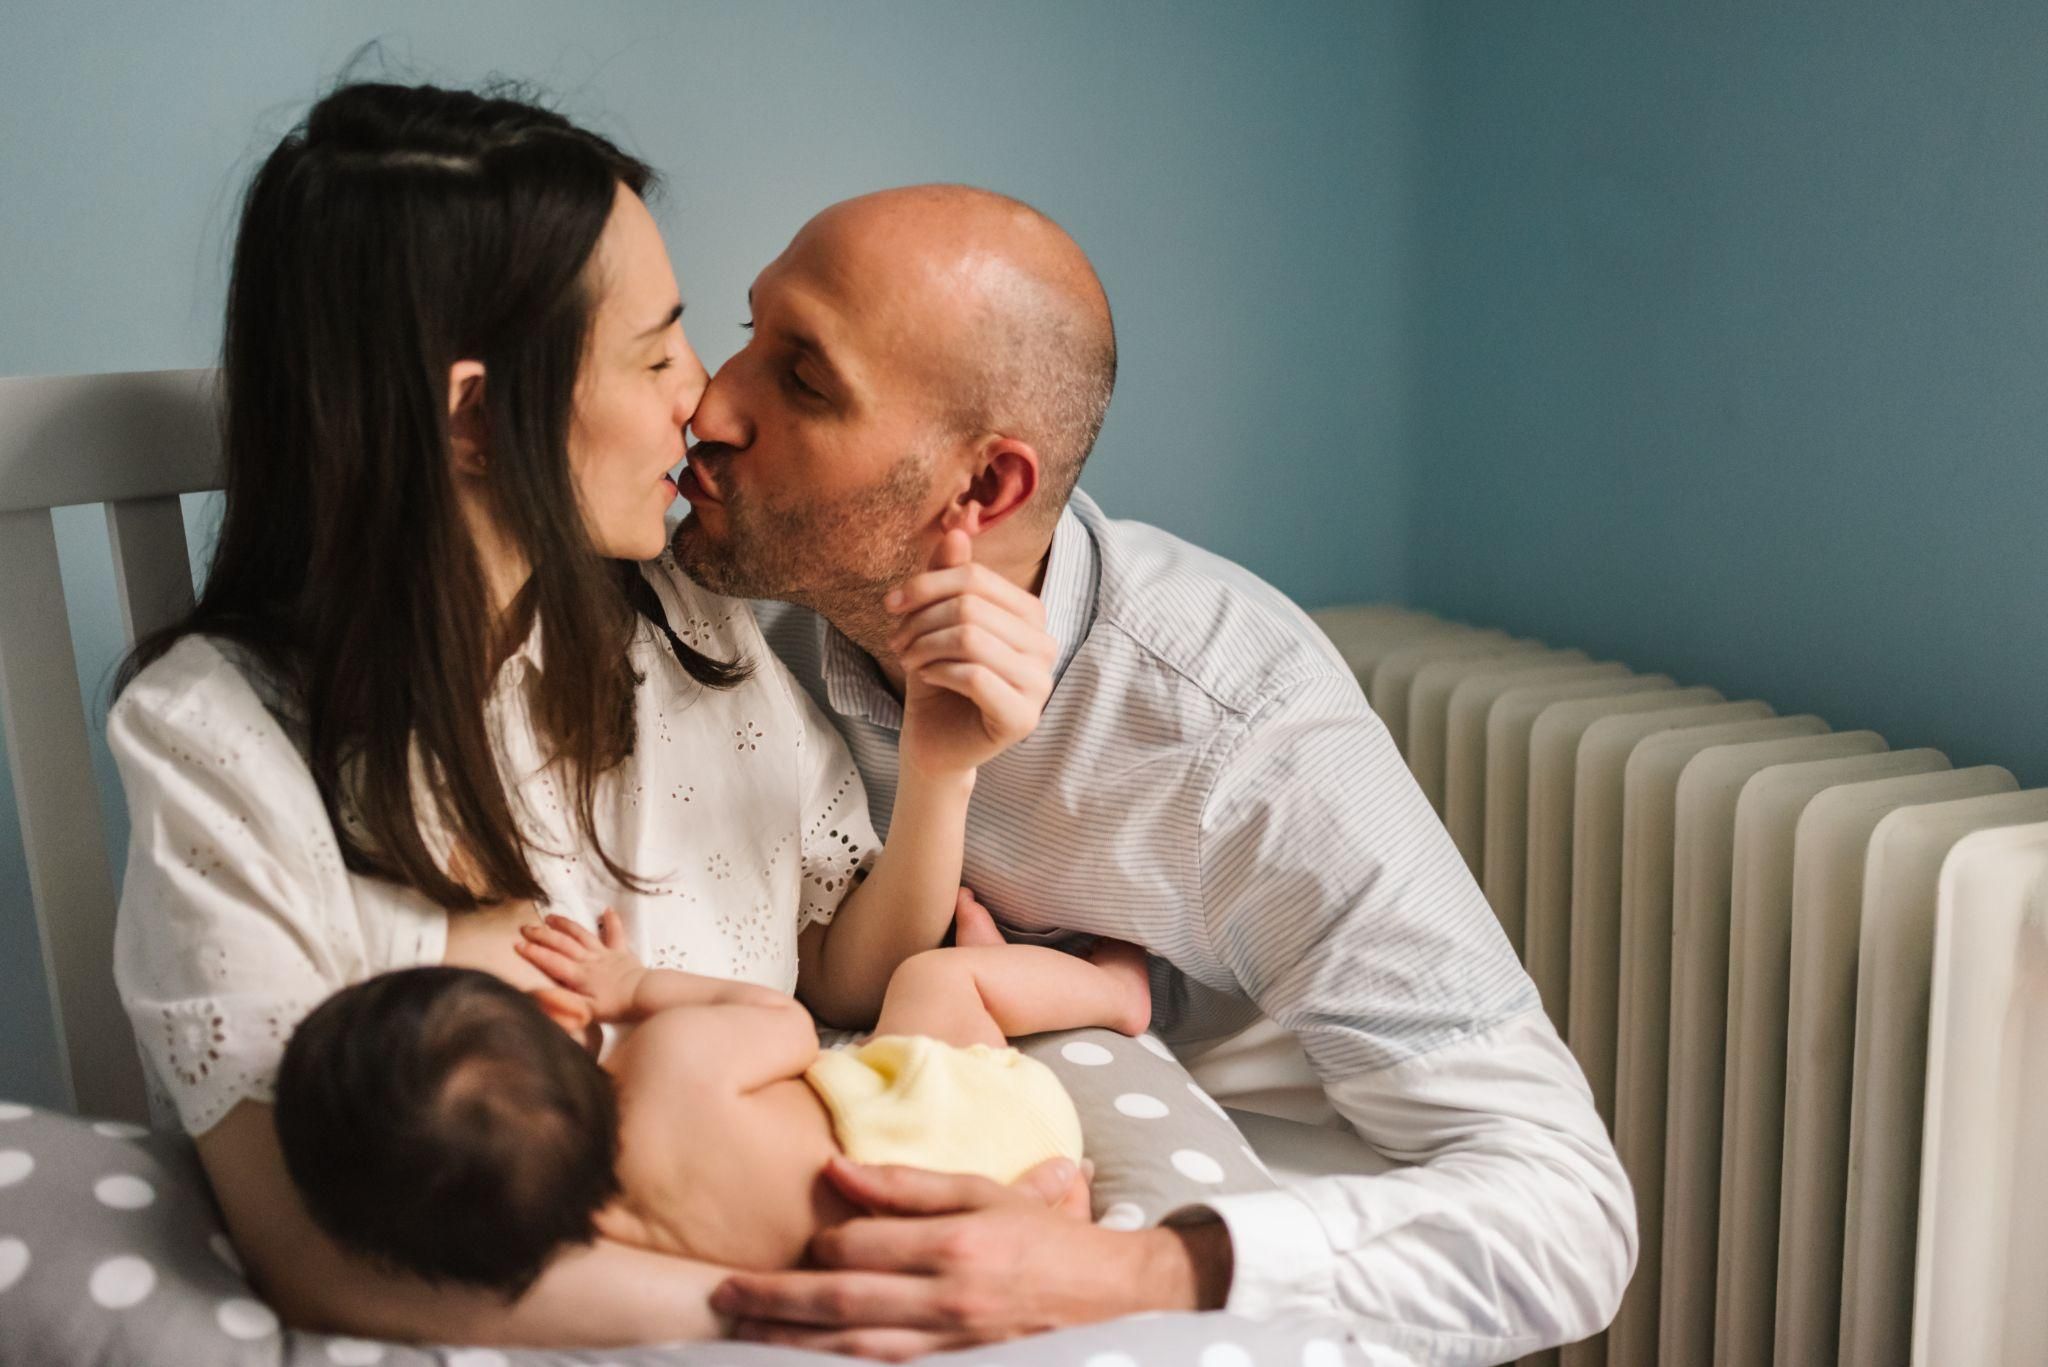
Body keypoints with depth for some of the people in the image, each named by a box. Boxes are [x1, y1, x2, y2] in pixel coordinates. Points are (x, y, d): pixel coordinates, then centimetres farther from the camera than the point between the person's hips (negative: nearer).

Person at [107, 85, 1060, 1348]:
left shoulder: (684, 619, 0)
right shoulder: (220, 733, -14)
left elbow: (848, 986, 5)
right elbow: (311, 1247, -20)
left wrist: (940, 774, -14)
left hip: (774, 1246, 4)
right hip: (486, 1325, -4)